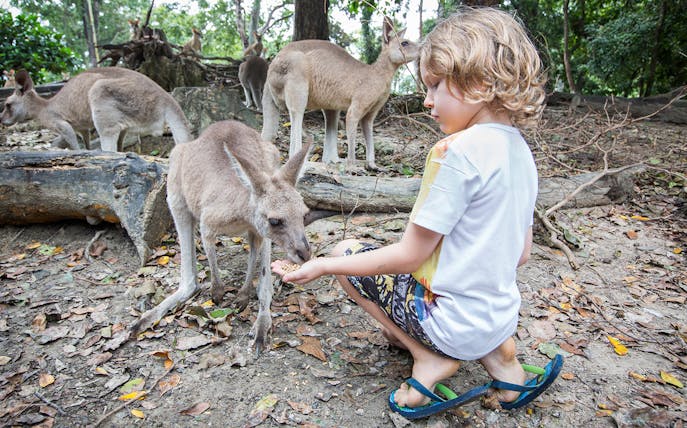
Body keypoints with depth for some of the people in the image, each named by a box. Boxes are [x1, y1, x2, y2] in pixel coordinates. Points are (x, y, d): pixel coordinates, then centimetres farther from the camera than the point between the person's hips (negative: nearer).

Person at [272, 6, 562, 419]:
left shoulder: (457, 151, -23)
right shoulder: (520, 150, 2)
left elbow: (409, 255, -19)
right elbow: (521, 253, 9)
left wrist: (322, 266, -11)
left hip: (452, 320, -7)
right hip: (501, 316, 8)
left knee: (346, 251, 4)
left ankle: (432, 358, 1)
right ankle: (496, 354, 15)